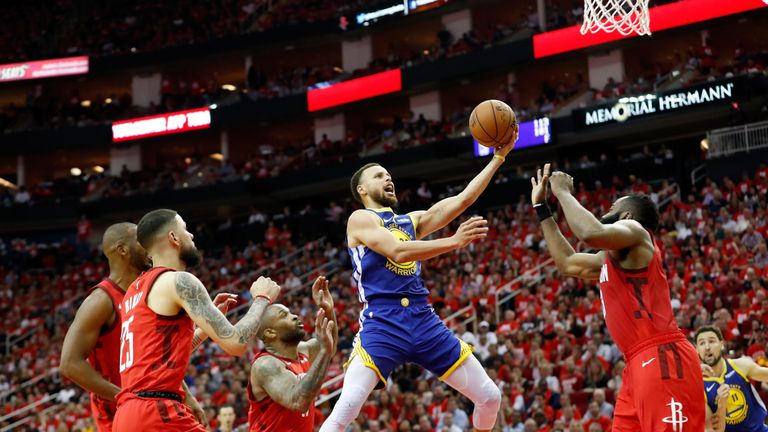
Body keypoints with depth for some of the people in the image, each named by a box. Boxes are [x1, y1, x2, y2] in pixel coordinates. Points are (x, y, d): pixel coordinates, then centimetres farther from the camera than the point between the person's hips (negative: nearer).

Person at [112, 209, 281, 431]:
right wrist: (262, 298, 6)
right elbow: (235, 343, -10)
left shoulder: (136, 290, 22)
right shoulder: (179, 281, -5)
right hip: (157, 412, -9)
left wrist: (206, 324, 36)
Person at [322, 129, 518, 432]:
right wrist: (455, 241, -20)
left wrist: (499, 156, 13)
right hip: (382, 323, -6)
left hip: (424, 320, 6)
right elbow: (398, 251, -14)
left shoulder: (413, 220, 23)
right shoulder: (360, 219, 3)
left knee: (490, 397, 4)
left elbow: (463, 200, 17)